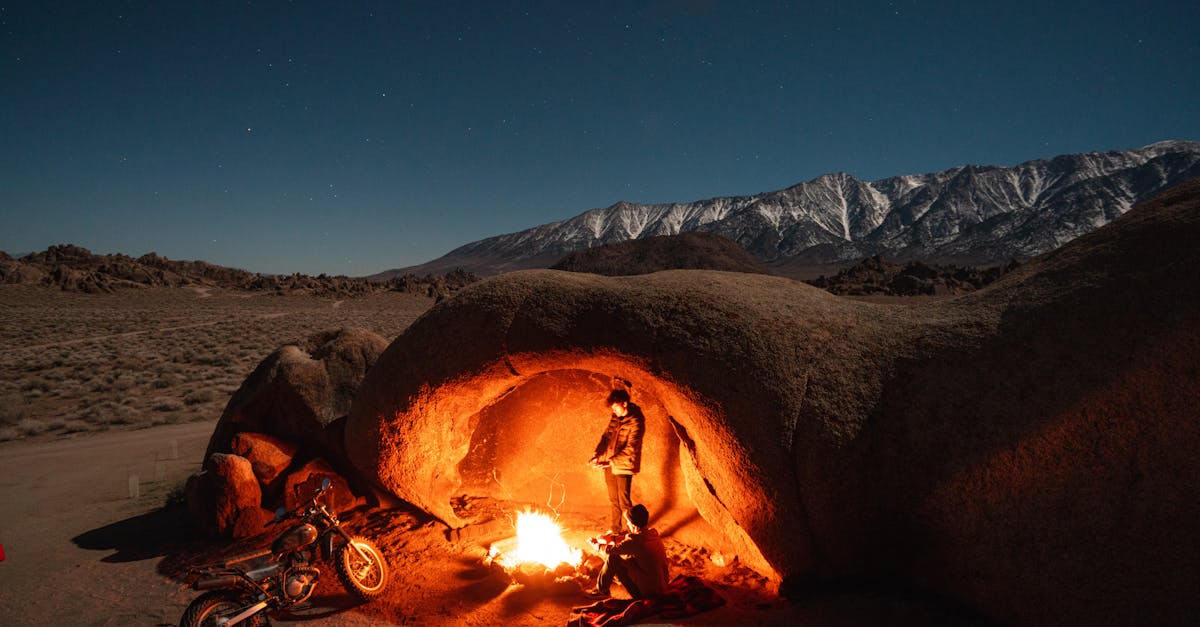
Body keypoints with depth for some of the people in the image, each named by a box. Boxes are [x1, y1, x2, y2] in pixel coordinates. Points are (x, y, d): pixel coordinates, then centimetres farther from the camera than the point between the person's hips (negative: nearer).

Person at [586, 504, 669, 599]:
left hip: (649, 591, -8)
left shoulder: (635, 542, -24)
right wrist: (606, 539, 17)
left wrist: (596, 544, 10)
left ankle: (601, 590, 12)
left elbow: (609, 550, -10)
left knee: (613, 557, -5)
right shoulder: (652, 532, 0)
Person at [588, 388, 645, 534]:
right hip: (609, 464, 7)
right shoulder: (615, 417, 4)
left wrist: (610, 461, -27)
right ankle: (616, 528, 36)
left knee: (623, 502, 2)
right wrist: (597, 454, -7)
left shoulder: (636, 422, -18)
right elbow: (606, 436, 9)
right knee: (613, 500, 19)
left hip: (623, 466, -7)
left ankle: (627, 531, 19)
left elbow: (630, 449, -22)